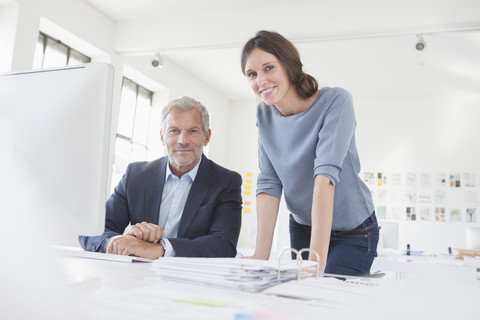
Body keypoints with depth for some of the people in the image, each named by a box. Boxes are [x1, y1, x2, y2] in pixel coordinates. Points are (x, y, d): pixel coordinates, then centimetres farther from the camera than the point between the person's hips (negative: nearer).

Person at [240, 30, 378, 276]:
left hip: (352, 232, -4)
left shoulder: (335, 102, -23)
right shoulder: (265, 115, -6)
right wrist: (261, 256, -22)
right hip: (302, 228, 4)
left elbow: (326, 174, -35)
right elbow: (269, 184, -12)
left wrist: (317, 257, -42)